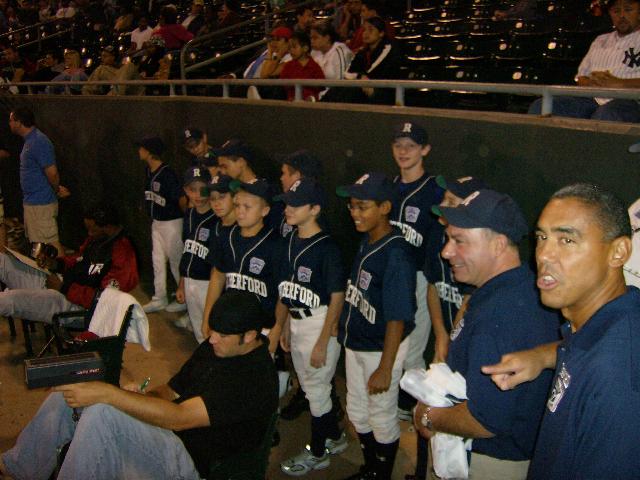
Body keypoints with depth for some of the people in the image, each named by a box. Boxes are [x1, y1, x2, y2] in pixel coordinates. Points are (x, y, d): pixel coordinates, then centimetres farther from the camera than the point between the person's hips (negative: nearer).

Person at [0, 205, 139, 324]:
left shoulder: (122, 255, -21)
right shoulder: (97, 238, 8)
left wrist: (64, 288, -19)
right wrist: (56, 263, 5)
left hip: (74, 303, -10)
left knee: (13, 298, -29)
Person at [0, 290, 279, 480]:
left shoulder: (255, 378, -22)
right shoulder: (217, 346, 8)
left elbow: (179, 417, -28)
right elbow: (173, 390, 16)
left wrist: (105, 392, -28)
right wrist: (142, 396, -7)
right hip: (167, 431, 9)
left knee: (101, 412, -29)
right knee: (67, 395, -1)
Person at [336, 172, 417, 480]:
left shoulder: (397, 255, -26)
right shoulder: (365, 241, -1)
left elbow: (397, 318, -24)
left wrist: (385, 368, -20)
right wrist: (344, 327, 16)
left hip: (381, 349, -8)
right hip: (355, 344, 8)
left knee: (381, 419, 11)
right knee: (357, 413, 23)